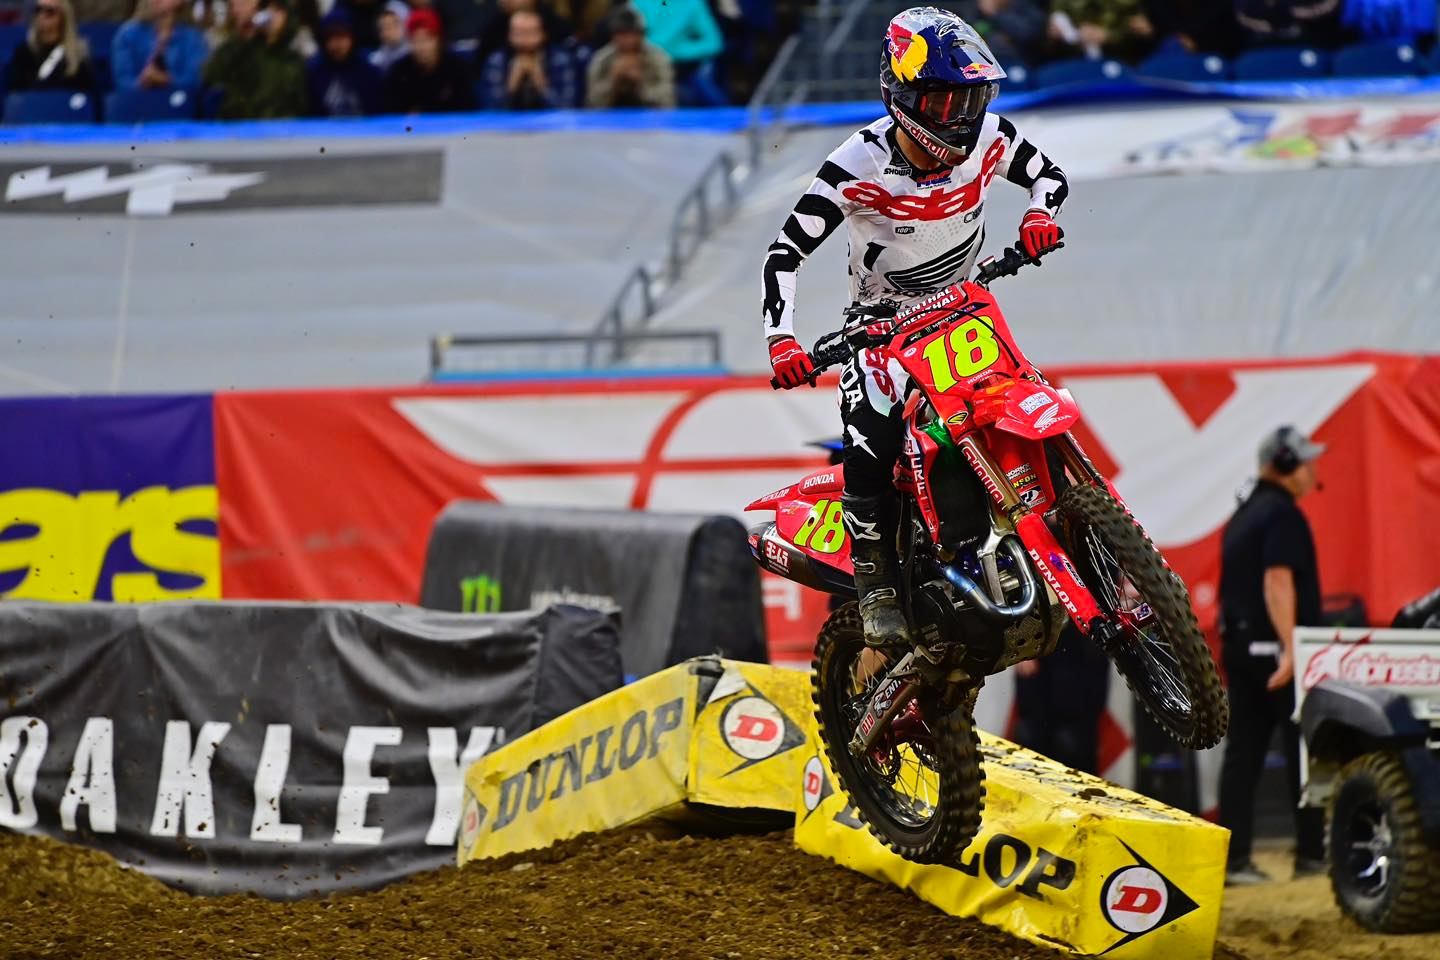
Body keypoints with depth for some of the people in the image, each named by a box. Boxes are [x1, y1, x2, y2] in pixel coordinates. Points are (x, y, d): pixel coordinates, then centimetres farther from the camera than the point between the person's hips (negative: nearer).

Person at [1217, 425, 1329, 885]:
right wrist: (1290, 648, -28)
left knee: (1243, 752, 5)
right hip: (1273, 647, -9)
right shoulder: (1282, 514, -11)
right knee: (1305, 750, 0)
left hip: (1238, 645, 9)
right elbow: (1278, 581, -22)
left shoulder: (1244, 515, 18)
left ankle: (1233, 859, 0)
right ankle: (1312, 852, 2)